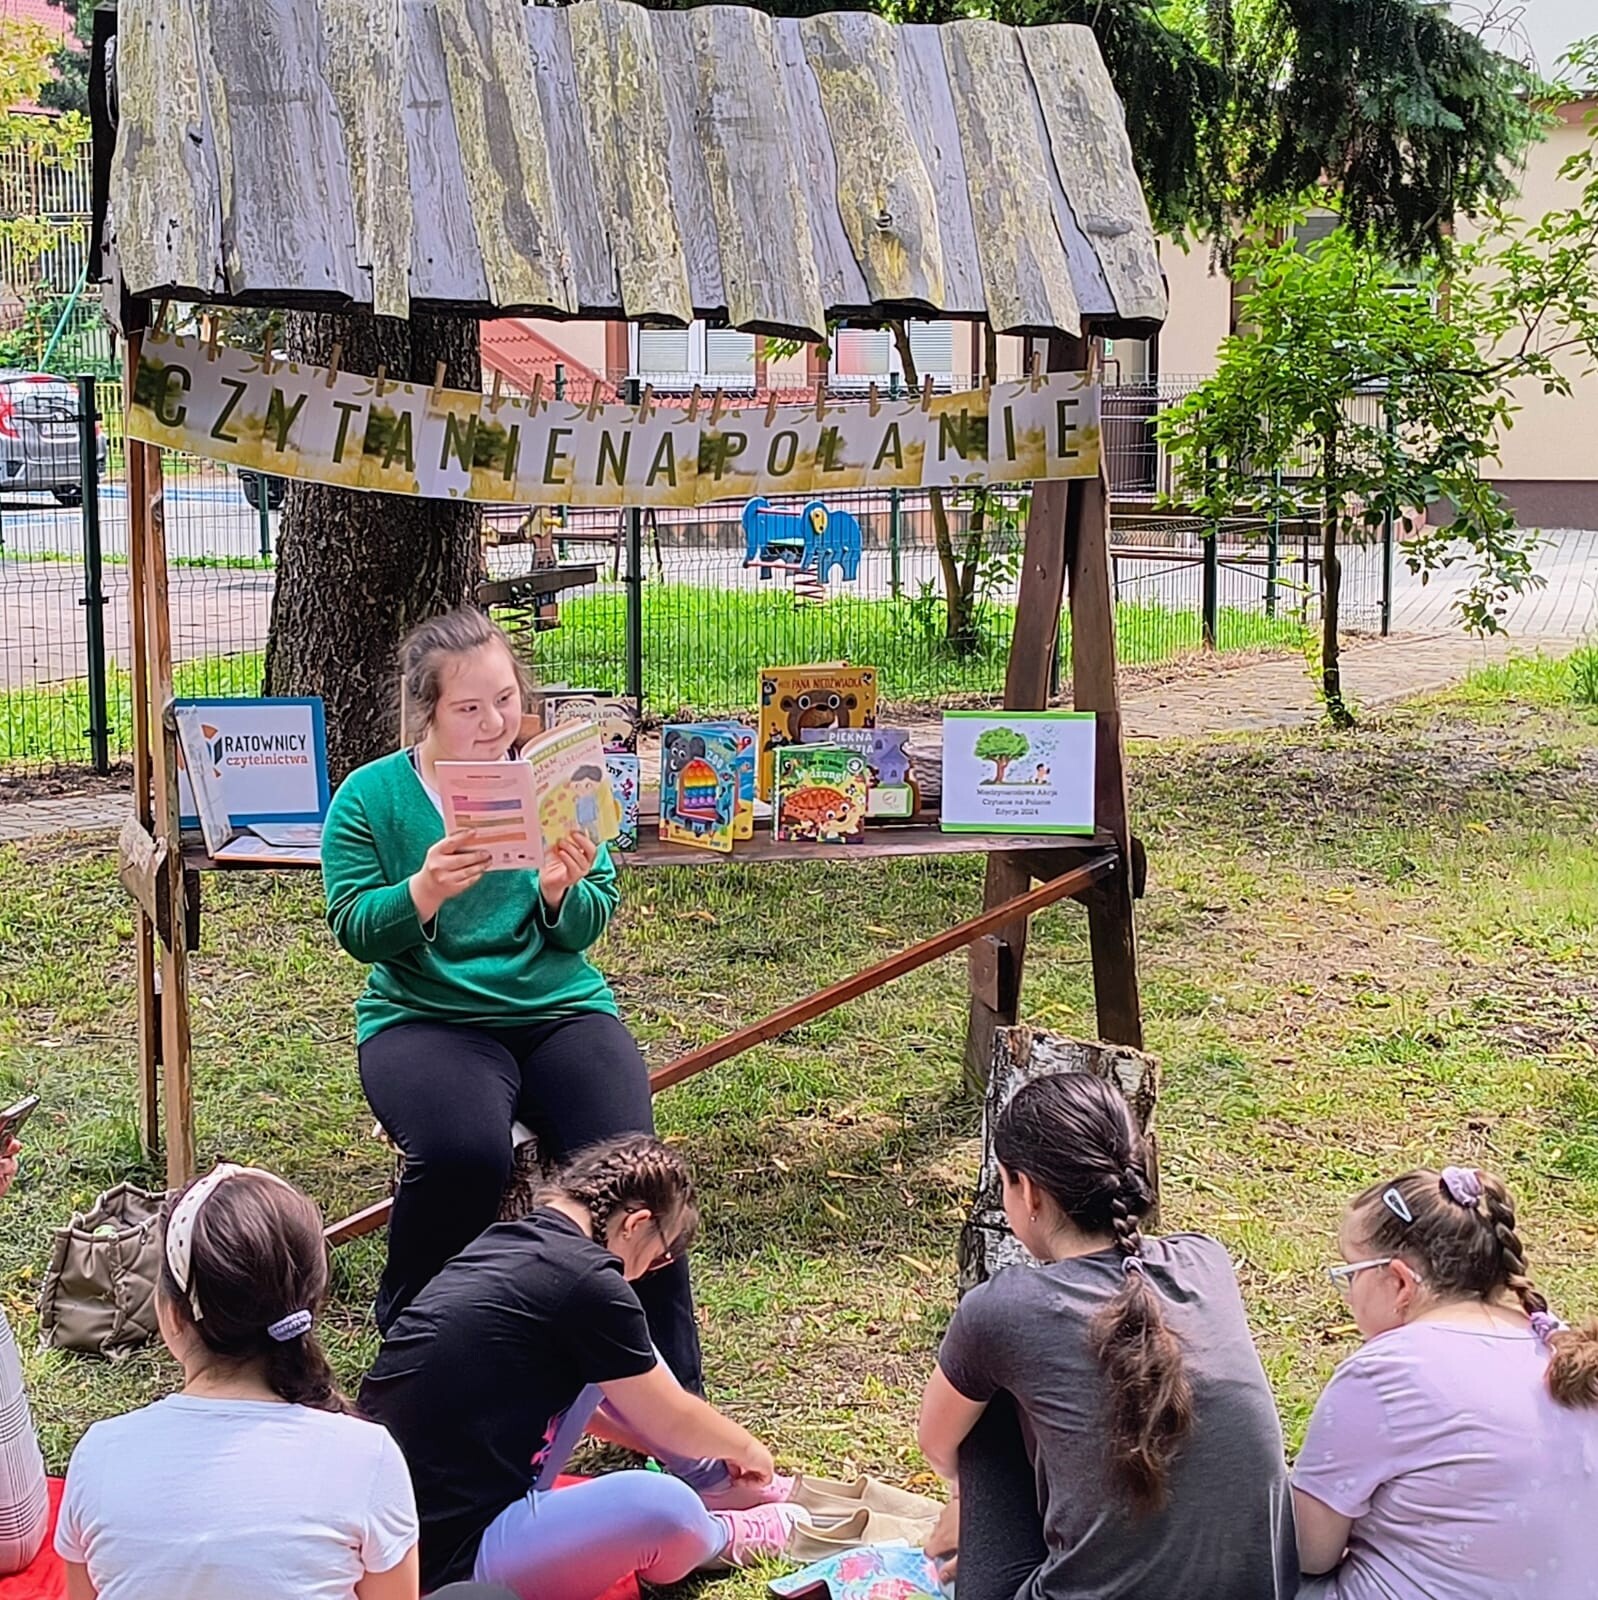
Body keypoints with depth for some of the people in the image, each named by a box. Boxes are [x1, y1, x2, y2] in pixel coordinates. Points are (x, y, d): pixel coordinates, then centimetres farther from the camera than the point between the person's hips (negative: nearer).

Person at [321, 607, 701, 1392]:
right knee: (461, 1152, -32)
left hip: (560, 1009, 2)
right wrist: (425, 891, -24)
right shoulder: (371, 795, 1)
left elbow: (589, 926, 6)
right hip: (424, 1017, -2)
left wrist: (561, 892, -17)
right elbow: (355, 929, -5)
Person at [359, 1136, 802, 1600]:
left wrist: (715, 1468, 33)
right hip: (446, 1561, -10)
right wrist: (745, 1448, 20)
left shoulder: (505, 1245, 9)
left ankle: (720, 1487, 24)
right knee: (662, 1506, -25)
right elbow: (673, 1422, -2)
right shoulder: (584, 1282, -17)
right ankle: (720, 1535, 10)